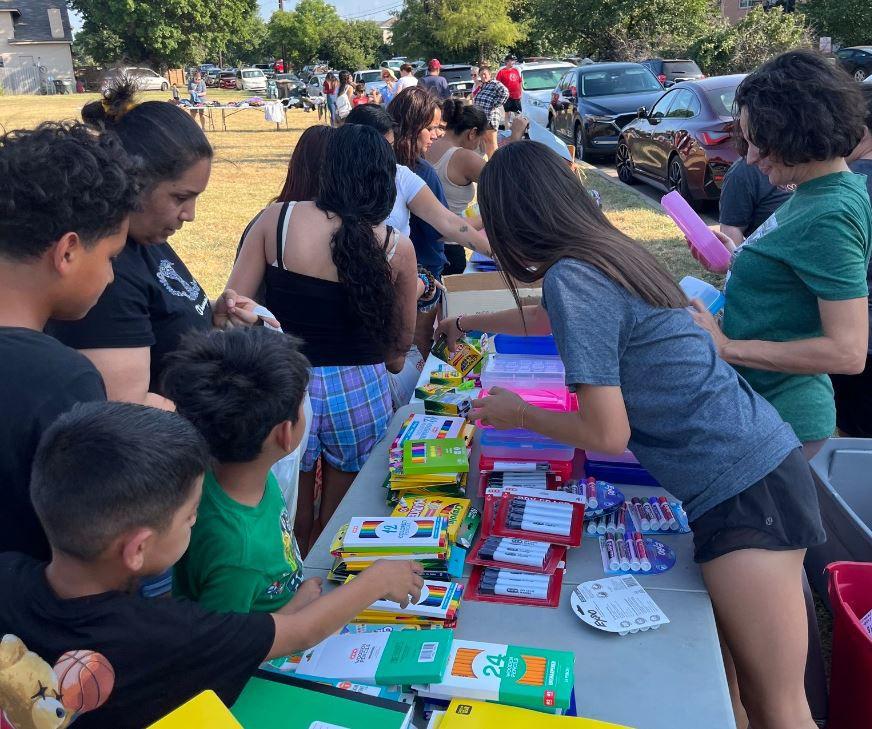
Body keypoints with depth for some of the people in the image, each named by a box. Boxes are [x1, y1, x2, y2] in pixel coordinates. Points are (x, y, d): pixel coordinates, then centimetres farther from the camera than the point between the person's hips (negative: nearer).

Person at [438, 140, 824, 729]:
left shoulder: (571, 276, -17)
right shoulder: (607, 250, 12)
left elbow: (607, 434, -17)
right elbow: (548, 317, 35)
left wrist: (519, 415, 1)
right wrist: (468, 322, 51)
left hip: (742, 490, -9)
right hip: (759, 464, 9)